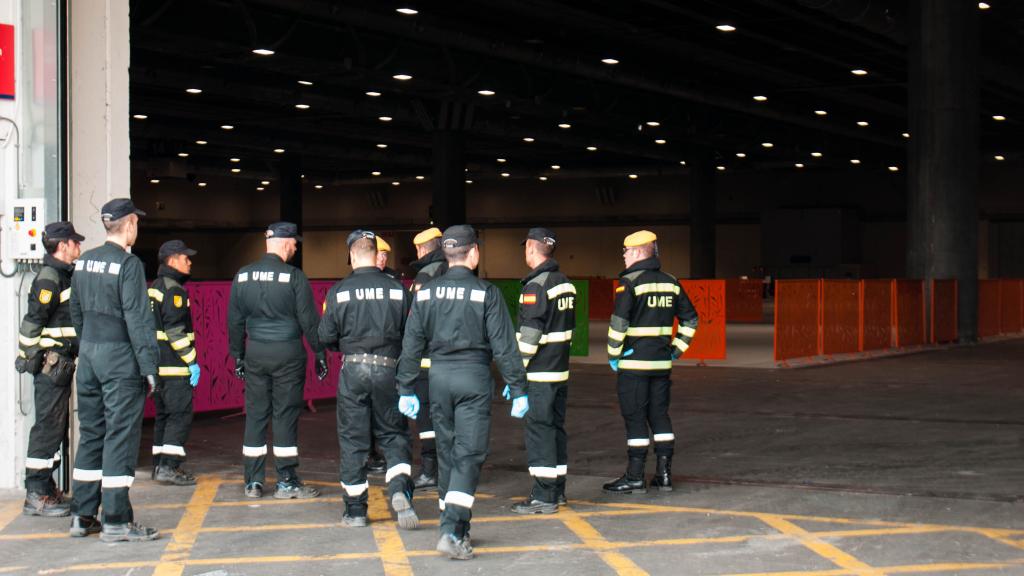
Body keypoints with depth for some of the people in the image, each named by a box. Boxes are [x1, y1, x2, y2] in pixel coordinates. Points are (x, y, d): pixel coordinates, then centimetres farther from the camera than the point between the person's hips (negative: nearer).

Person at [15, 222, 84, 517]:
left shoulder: (65, 276, 16)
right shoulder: (49, 279, -14)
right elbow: (32, 322, -18)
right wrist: (32, 358, -17)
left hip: (61, 365, 10)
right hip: (50, 363, -10)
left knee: (56, 428, 14)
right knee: (48, 427, -8)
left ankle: (46, 488, 22)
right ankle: (37, 496, -6)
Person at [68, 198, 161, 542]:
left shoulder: (84, 262, 9)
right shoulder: (128, 264, -13)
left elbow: (76, 312, 16)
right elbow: (138, 319, -16)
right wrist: (150, 367, -14)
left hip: (88, 356, 7)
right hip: (119, 358, -7)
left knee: (90, 433, 13)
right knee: (120, 436, -4)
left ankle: (82, 516, 17)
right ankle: (116, 521, -2)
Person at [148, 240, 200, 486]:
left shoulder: (154, 287, 17)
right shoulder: (174, 290, -13)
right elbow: (175, 330, -20)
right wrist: (192, 361, -17)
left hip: (157, 363, 10)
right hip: (174, 365, -10)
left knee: (163, 414, 14)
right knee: (181, 414, -7)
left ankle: (159, 465, 18)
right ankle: (169, 466, -12)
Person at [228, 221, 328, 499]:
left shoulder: (243, 276, 5)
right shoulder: (294, 277, -9)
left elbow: (234, 320, 9)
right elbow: (309, 320, -7)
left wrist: (237, 354, 18)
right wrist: (320, 353, 0)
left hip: (255, 352, 4)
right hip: (288, 353, -4)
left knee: (255, 415, 9)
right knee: (285, 416, 1)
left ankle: (253, 482, 12)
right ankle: (286, 481, 3)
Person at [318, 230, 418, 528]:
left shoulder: (338, 292, -4)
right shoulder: (397, 289, -1)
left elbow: (326, 337, -2)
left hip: (353, 370, -1)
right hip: (388, 369, 1)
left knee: (353, 440, 8)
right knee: (393, 434, 13)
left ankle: (355, 510, 13)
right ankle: (400, 488, -12)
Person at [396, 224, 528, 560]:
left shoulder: (426, 293, 3)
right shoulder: (486, 293, -7)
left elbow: (412, 344, 5)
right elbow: (504, 345, -7)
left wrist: (406, 389, 12)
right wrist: (518, 389, -3)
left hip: (439, 378, 4)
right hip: (474, 379, -4)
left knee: (447, 453, 15)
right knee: (469, 455, -3)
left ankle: (458, 529, 24)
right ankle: (451, 532, -16)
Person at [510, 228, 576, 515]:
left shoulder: (536, 286, -16)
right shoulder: (565, 283, 13)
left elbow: (529, 335, -19)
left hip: (539, 373, -9)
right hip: (561, 368, 9)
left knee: (539, 429, -6)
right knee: (556, 427, 15)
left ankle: (544, 497, -6)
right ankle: (557, 489, 23)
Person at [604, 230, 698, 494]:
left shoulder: (630, 282, -11)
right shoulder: (670, 282, 10)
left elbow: (619, 322, -19)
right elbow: (690, 319, 15)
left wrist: (613, 354, -9)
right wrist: (677, 349, 17)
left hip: (634, 363, -6)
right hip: (662, 363, 7)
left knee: (635, 418, -2)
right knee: (659, 415, 13)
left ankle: (635, 477, 1)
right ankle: (664, 474, 14)